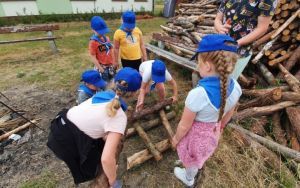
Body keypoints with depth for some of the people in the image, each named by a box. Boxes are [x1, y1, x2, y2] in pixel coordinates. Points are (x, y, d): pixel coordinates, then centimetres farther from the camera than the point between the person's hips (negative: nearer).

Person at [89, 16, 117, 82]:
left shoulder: (107, 38, 6)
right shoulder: (93, 42, -14)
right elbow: (93, 57, -15)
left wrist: (114, 63, 9)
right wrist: (101, 69, -16)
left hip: (110, 65, 6)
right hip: (102, 67, -6)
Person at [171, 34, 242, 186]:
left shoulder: (197, 94, -40)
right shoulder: (235, 87, -19)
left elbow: (184, 126, -25)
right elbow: (228, 115, 0)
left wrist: (176, 138, -5)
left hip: (195, 133, -5)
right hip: (213, 132, 6)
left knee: (191, 158, 28)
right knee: (199, 155, 36)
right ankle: (193, 168, 68)